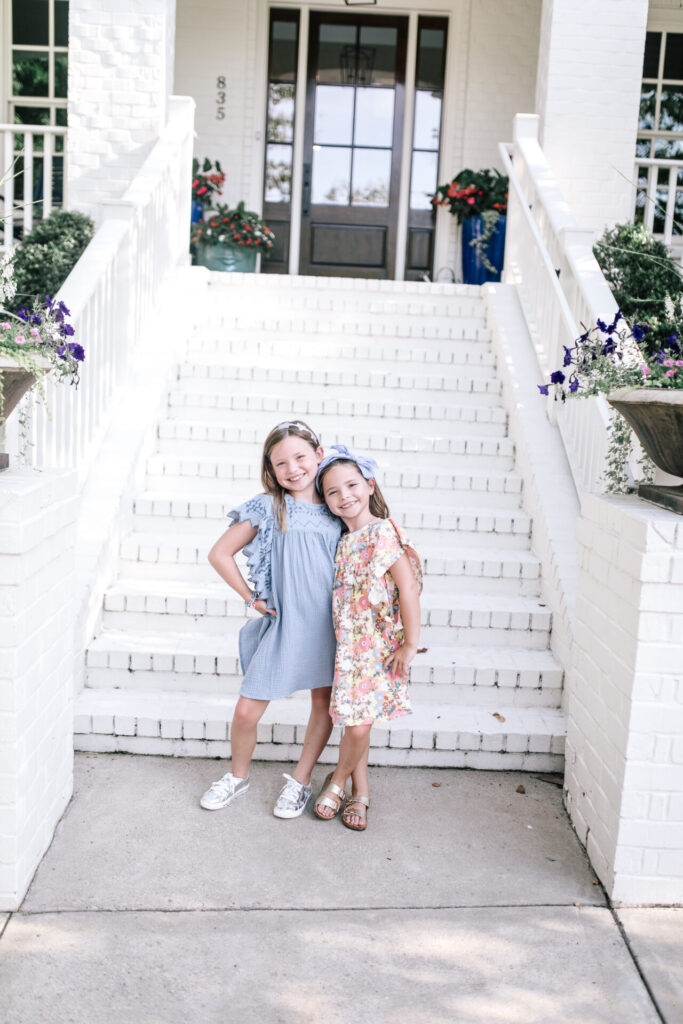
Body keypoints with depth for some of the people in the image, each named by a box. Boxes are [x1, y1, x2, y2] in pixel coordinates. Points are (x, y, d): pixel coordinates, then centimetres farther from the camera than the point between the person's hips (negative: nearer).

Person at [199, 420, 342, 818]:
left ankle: (300, 780, 31)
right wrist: (252, 599, -4)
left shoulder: (334, 509, 2)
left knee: (325, 702, 11)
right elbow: (220, 554, -4)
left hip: (326, 622, 3)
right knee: (247, 710, 1)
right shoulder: (267, 508, -6)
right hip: (281, 622, -2)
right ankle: (239, 775, 29)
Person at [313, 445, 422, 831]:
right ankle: (360, 793, 29)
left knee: (359, 725, -2)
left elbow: (408, 587, -16)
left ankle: (338, 781, 24)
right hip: (349, 646, 6)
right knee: (355, 724, 12)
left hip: (381, 648, -6)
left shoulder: (383, 531, -15)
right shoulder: (344, 541, 9)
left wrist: (411, 643, -15)